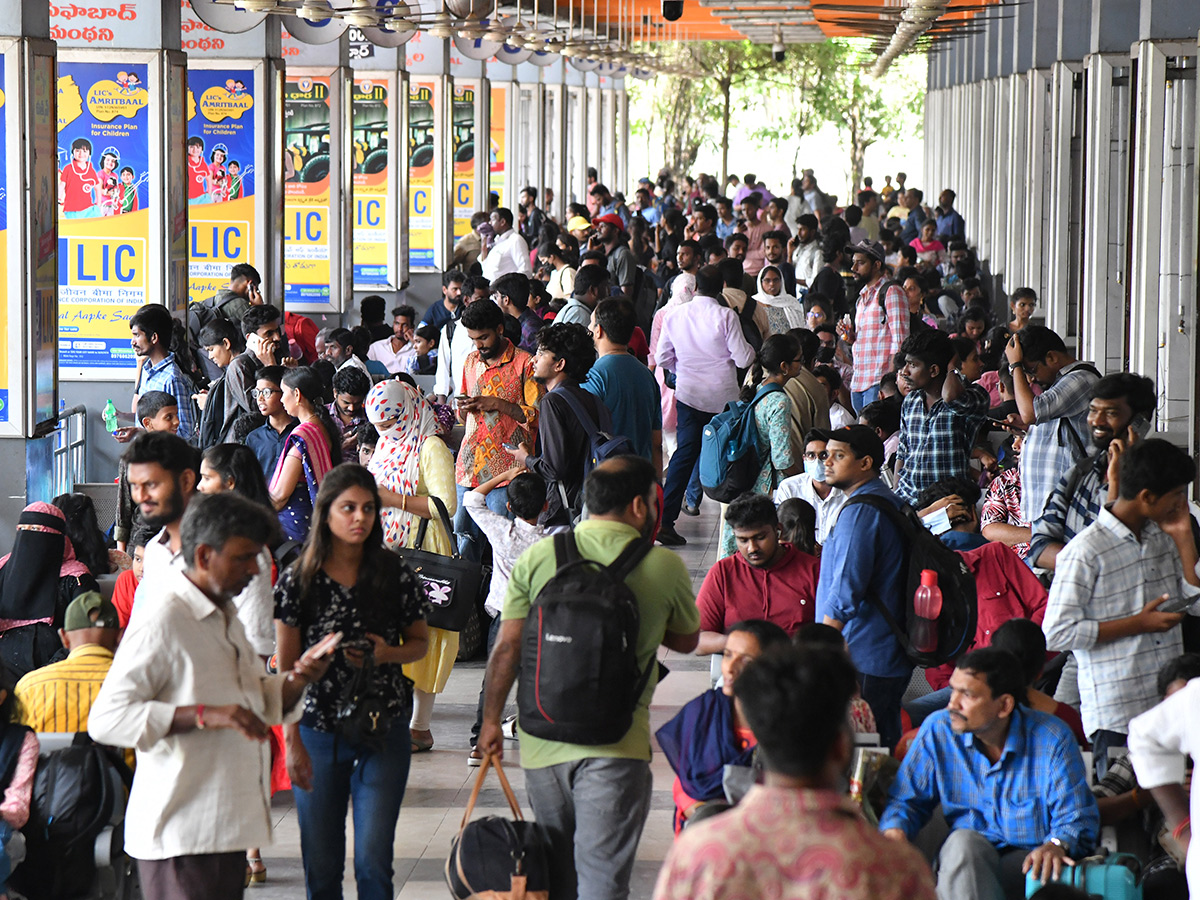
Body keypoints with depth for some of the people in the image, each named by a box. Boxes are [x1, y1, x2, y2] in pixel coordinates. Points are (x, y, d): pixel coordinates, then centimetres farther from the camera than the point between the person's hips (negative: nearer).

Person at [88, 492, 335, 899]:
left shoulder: (224, 617, 18)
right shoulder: (161, 622, -14)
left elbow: (262, 700, 27)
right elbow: (105, 720, -21)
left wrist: (296, 680, 4)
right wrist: (205, 715, -27)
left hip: (226, 828, 9)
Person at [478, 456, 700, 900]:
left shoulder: (537, 557, 0)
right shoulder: (665, 567, -4)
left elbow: (507, 647, -1)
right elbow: (686, 641, 12)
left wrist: (491, 720, 8)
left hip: (542, 742, 3)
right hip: (615, 746, -3)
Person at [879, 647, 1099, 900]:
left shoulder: (1052, 739, -6)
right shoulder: (938, 730, 2)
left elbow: (1078, 819, -6)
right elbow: (906, 800, 10)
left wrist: (1056, 845, -30)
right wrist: (894, 831, -14)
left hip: (1029, 867, -2)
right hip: (962, 862, 2)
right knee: (963, 842, -34)